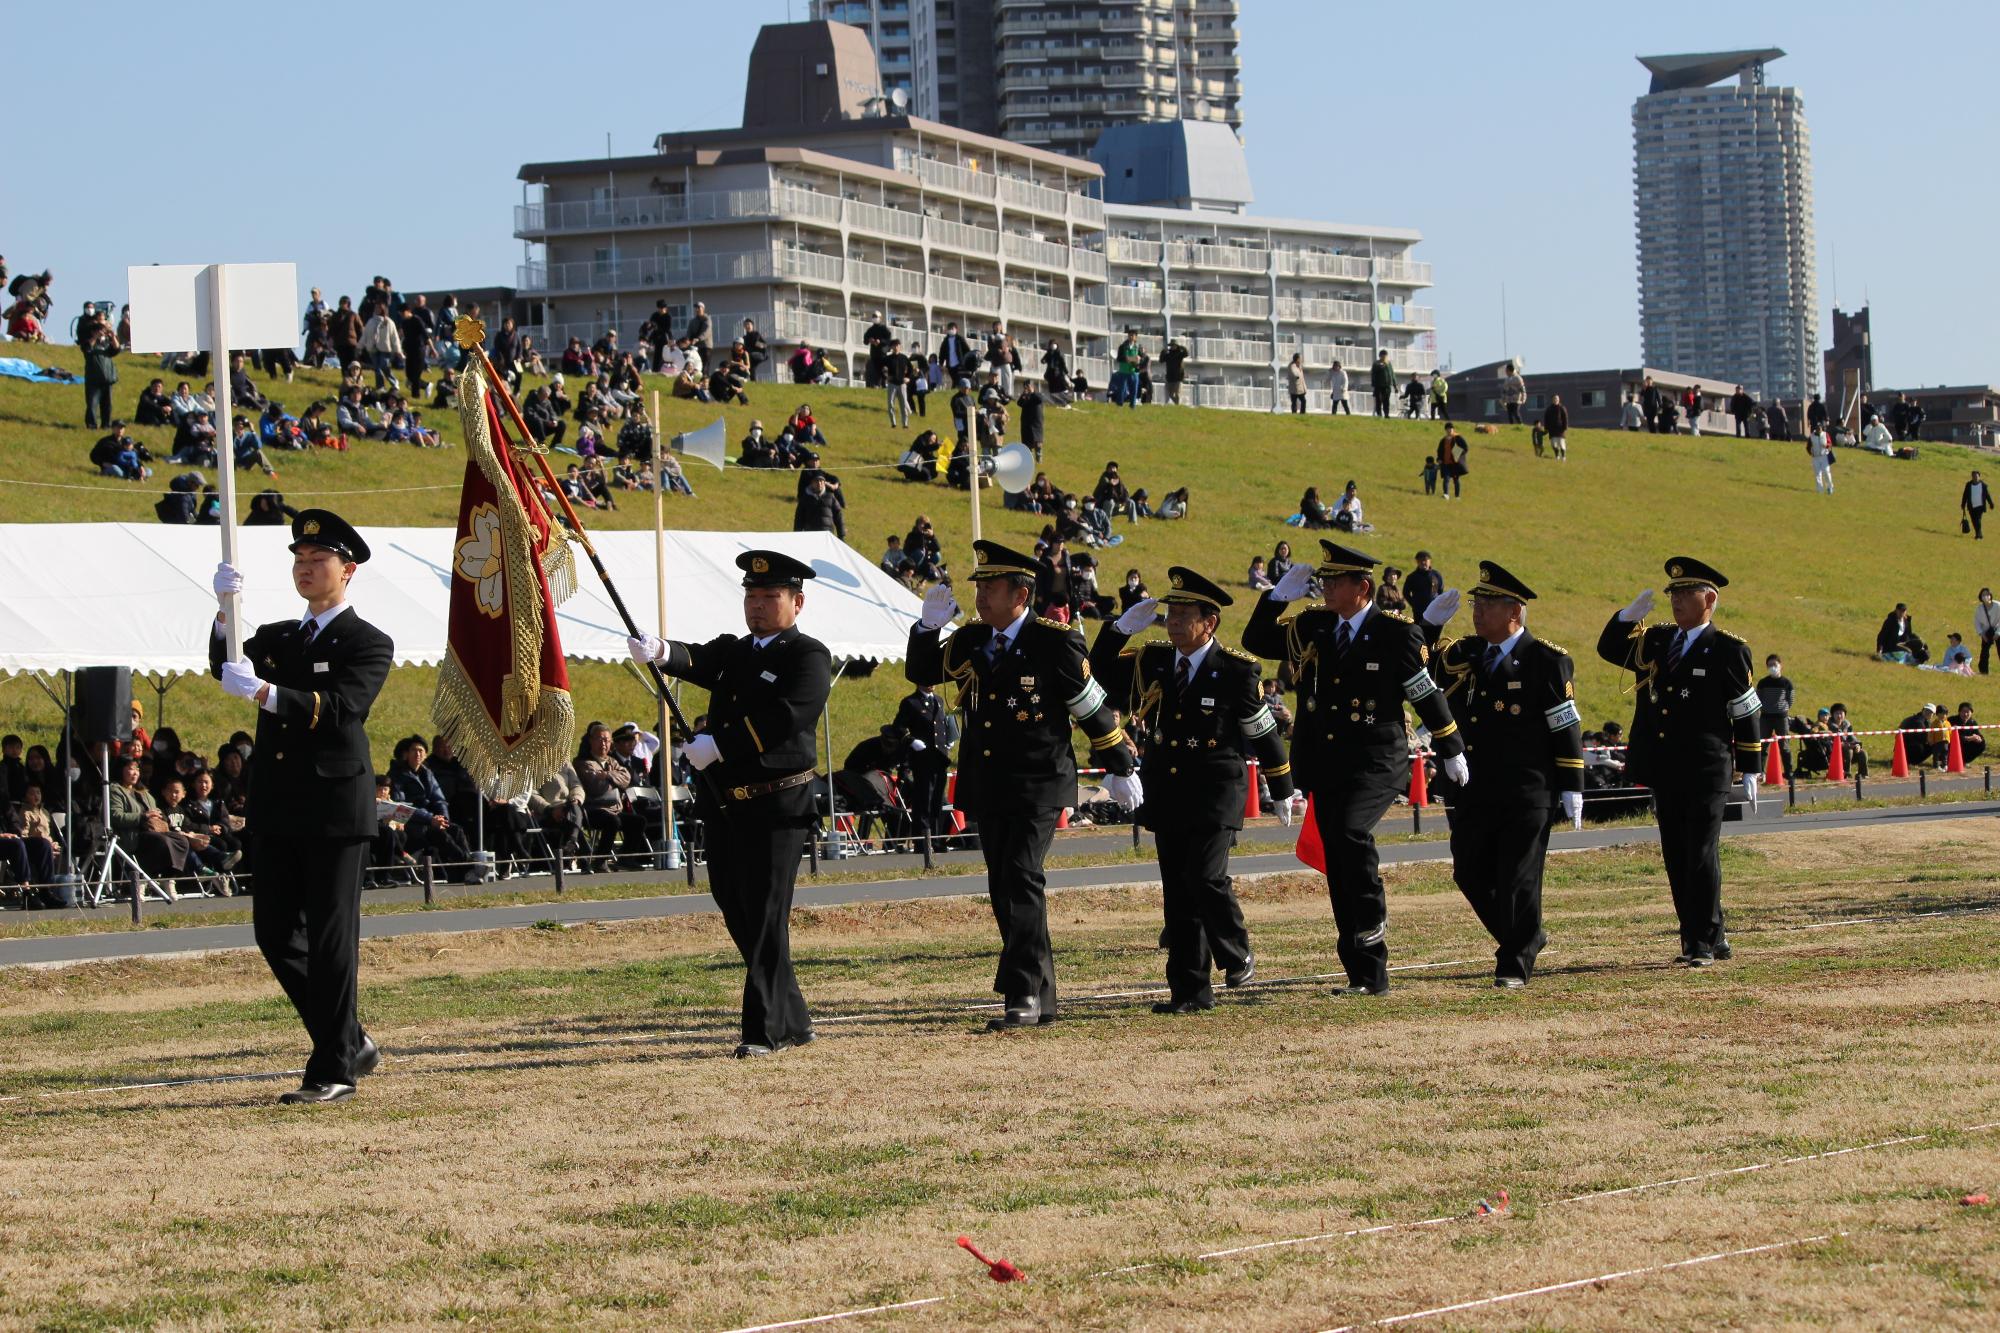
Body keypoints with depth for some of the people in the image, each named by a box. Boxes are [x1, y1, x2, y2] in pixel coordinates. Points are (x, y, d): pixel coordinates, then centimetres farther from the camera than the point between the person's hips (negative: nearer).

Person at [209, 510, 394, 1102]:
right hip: (275, 811, 7)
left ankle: (333, 1071, 2)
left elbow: (340, 709, -19)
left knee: (331, 939, -4)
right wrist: (224, 611, -18)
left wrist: (265, 693, -32)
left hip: (334, 811, -7)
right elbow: (227, 670, 0)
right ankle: (349, 1041, 21)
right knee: (276, 934, 7)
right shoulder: (276, 638, 19)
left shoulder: (368, 644, -2)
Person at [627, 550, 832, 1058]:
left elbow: (783, 717, -19)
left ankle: (765, 1030, -2)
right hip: (723, 804, 7)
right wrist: (662, 652, -26)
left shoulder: (808, 657, -3)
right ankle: (792, 1020, 21)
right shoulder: (733, 650, 19)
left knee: (765, 918, -7)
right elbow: (701, 662, -4)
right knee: (737, 915, 10)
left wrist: (717, 745, -21)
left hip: (775, 805, -7)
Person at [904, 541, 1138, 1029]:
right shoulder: (971, 641, 8)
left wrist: (1121, 770, 3)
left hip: (1037, 787, -7)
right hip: (986, 790, 7)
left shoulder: (1055, 642, -8)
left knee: (1022, 883, -17)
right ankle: (1042, 1000, 17)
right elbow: (921, 673, 14)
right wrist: (927, 626, -4)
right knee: (1005, 893, 9)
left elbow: (1093, 709, -3)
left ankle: (1022, 997, -19)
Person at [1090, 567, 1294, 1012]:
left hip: (1216, 792, -5)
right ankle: (1190, 990, 9)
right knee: (1177, 893, 5)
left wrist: (1282, 793, 8)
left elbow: (1265, 733, 1)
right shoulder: (1155, 661, 5)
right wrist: (1123, 626, -2)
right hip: (1166, 792, 5)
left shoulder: (1236, 670, -7)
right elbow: (1102, 670, 14)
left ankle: (1237, 956, 7)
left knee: (1206, 878, -18)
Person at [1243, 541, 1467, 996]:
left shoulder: (1395, 634, -6)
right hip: (1323, 767, 6)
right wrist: (1280, 595, 1)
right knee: (1340, 874, 5)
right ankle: (1366, 976, 13)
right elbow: (1256, 642, 13)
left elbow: (1426, 694, 1)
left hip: (1376, 763, -6)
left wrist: (1451, 751, 8)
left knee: (1350, 830, -33)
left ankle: (1374, 917, -9)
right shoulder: (1313, 628, 8)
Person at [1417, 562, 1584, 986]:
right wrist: (1430, 623, 1)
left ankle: (1515, 966, 8)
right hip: (1471, 793, 6)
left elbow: (1567, 728, -5)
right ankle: (1527, 937, 31)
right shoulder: (1464, 655, 10)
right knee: (1471, 875, 11)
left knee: (1518, 880, -2)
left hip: (1526, 796, -6)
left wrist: (1571, 789, -8)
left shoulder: (1546, 661, -5)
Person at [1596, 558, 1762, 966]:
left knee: (1701, 855, -7)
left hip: (1706, 771, -6)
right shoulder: (1655, 642, 12)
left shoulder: (1728, 650, -4)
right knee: (1677, 859, 9)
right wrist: (1629, 614, -1)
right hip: (1665, 773, 6)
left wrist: (1749, 771, -2)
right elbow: (1608, 649, 17)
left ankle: (1703, 943, -3)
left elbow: (1746, 713, -2)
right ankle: (1713, 940, 18)